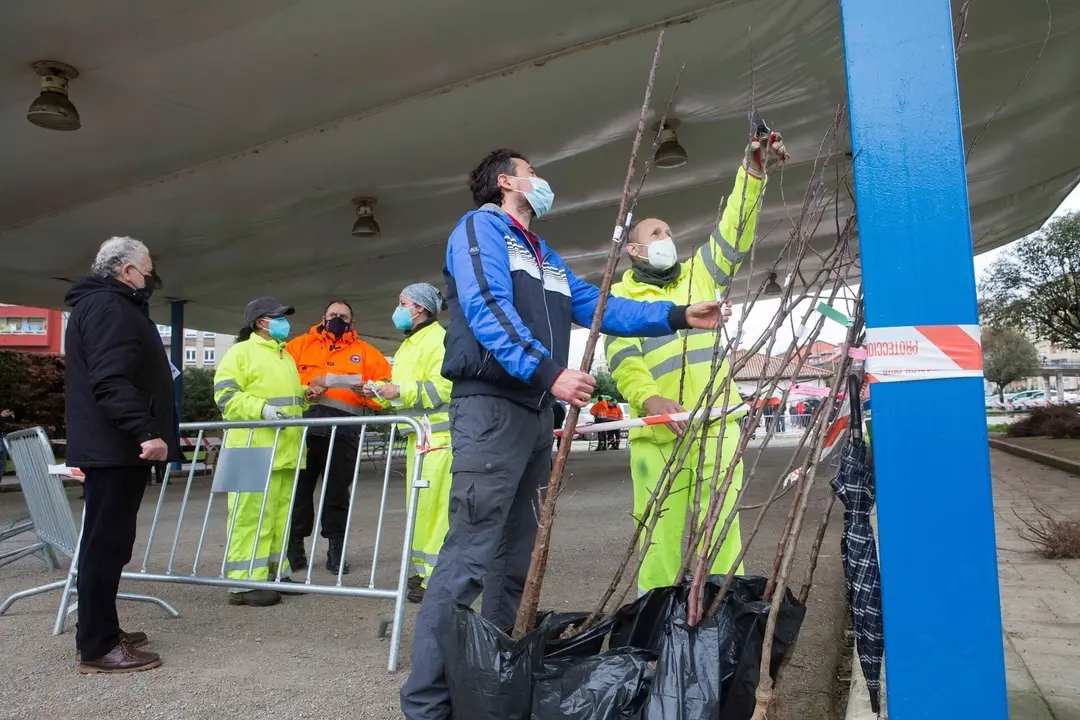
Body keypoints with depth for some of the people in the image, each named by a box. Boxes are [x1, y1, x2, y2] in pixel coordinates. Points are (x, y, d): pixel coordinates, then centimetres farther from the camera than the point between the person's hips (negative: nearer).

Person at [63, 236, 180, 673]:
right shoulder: (109, 308, -13)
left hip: (110, 444, 11)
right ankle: (98, 646, 0)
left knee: (106, 540, 16)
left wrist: (142, 432, 33)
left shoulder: (99, 305, 22)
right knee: (107, 542, -7)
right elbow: (112, 381, -26)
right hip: (115, 446, -11)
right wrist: (146, 432, -31)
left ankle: (99, 632, 26)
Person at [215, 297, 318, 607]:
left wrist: (305, 395, 13)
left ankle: (276, 573, 20)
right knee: (252, 516, -8)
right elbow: (226, 396, -12)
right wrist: (261, 409, -24)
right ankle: (245, 583, -4)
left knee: (281, 515, 11)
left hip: (285, 451, 8)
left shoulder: (285, 356, 24)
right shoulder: (241, 352, -3)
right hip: (254, 450, -8)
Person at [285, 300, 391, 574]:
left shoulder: (365, 352, 15)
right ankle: (294, 546, 16)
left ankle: (336, 548, 12)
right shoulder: (299, 345, 17)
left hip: (343, 429, -1)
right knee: (299, 487, 4)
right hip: (303, 425, 1)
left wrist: (367, 391, -13)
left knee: (337, 490, 3)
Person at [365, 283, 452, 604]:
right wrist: (382, 390, 13)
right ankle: (421, 568, 23)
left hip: (438, 435, -10)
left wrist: (401, 390, -19)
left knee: (432, 505, -9)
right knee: (418, 505, 13)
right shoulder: (410, 343, 24)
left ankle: (435, 577, -4)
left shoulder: (437, 339, -8)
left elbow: (443, 386, -20)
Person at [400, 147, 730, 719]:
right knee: (469, 556, -12)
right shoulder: (480, 227, 2)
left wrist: (678, 316, 13)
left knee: (516, 557, 11)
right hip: (492, 407, -9)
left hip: (536, 413, 9)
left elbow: (600, 307, 19)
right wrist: (547, 371, -25)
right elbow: (488, 309, -14)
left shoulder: (545, 258, 27)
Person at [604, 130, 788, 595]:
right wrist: (651, 400, -23)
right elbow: (622, 360, -5)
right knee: (660, 527, 2)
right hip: (657, 430, -2)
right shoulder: (620, 297, 8)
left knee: (721, 522, 1)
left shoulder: (699, 275, 19)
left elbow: (733, 232, 7)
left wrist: (753, 173, -6)